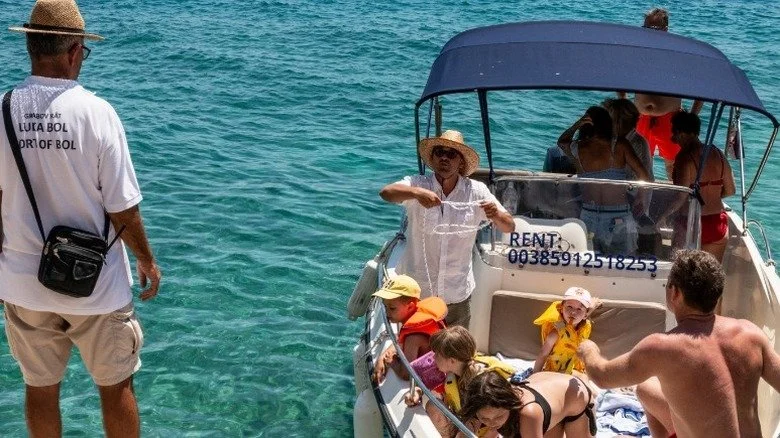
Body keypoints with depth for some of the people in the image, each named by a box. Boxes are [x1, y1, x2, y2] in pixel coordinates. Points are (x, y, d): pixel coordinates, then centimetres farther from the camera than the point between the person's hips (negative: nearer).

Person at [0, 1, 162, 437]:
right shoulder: (96, 112, -16)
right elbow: (122, 207, -13)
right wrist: (147, 259, 3)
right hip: (96, 283, -2)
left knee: (40, 388, 19)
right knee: (116, 387, 15)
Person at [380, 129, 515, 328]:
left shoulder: (476, 191, -5)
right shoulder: (418, 184, -9)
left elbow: (510, 227, -8)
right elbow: (386, 192, -27)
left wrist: (496, 215, -30)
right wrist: (416, 192, -46)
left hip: (456, 294, 1)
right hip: (414, 290, -1)